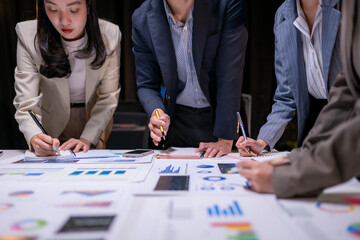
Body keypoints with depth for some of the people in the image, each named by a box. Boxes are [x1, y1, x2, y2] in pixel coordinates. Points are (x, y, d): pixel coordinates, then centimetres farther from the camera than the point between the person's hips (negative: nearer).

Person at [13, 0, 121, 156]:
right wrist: (35, 138, -37)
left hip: (94, 127, -1)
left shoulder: (109, 35, -14)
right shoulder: (28, 34, -16)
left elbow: (108, 97, -9)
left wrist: (87, 139, -22)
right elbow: (26, 102, -18)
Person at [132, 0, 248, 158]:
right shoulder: (142, 19, -10)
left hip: (220, 116, -1)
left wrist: (225, 139, -20)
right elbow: (146, 84, -2)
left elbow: (230, 76, -19)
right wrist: (156, 112, -24)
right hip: (177, 120, 2)